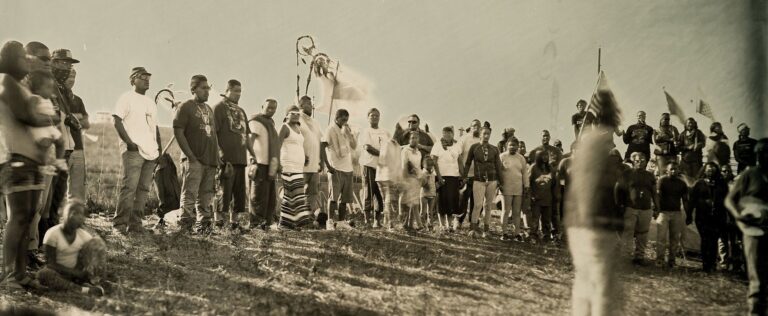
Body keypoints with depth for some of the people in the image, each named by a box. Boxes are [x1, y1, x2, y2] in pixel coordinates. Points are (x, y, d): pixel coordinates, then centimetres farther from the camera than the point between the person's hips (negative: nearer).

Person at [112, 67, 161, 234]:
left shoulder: (151, 102, 23)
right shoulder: (126, 98, 1)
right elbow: (117, 121, -7)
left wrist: (159, 146, 13)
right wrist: (128, 142, -16)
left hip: (151, 152, 7)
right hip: (134, 151, -7)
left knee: (144, 189, 6)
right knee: (129, 187, -12)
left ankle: (135, 223, 11)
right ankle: (120, 223, -7)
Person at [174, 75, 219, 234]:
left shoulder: (209, 109, 19)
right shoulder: (185, 107, -3)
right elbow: (178, 132, -10)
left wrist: (217, 155, 14)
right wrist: (190, 156, -16)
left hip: (210, 161, 7)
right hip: (193, 160, -7)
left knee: (206, 196, 10)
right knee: (190, 194, -7)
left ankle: (203, 224, 17)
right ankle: (185, 224, -2)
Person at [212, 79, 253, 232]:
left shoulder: (241, 111, 22)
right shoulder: (219, 107, -1)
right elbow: (213, 132, -10)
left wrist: (254, 154, 17)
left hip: (240, 158, 7)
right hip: (226, 158, -7)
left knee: (239, 192, 10)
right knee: (223, 192, -6)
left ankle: (234, 222, 18)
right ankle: (218, 223, 1)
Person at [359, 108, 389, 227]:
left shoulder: (385, 133, 20)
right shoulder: (365, 132, 7)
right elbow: (367, 147, -8)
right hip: (369, 165, -3)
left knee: (380, 193, -1)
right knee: (369, 192, -7)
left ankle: (377, 219, 4)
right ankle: (367, 218, -4)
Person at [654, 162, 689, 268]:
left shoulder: (682, 183, 12)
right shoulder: (662, 180, 0)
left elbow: (685, 200, 15)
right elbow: (658, 196, -8)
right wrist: (656, 210, -18)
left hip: (677, 213, 4)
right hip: (663, 211, -4)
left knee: (675, 238, 3)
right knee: (661, 237, -8)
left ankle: (671, 260, 10)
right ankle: (659, 259, -4)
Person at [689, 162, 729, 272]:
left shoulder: (722, 184, 12)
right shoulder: (699, 183, 7)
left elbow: (726, 199, 14)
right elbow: (692, 200, 5)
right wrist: (689, 216, 0)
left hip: (718, 218, 1)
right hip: (702, 217, -1)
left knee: (713, 241, -1)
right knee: (705, 240, 0)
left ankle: (712, 264, 7)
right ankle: (705, 264, 8)